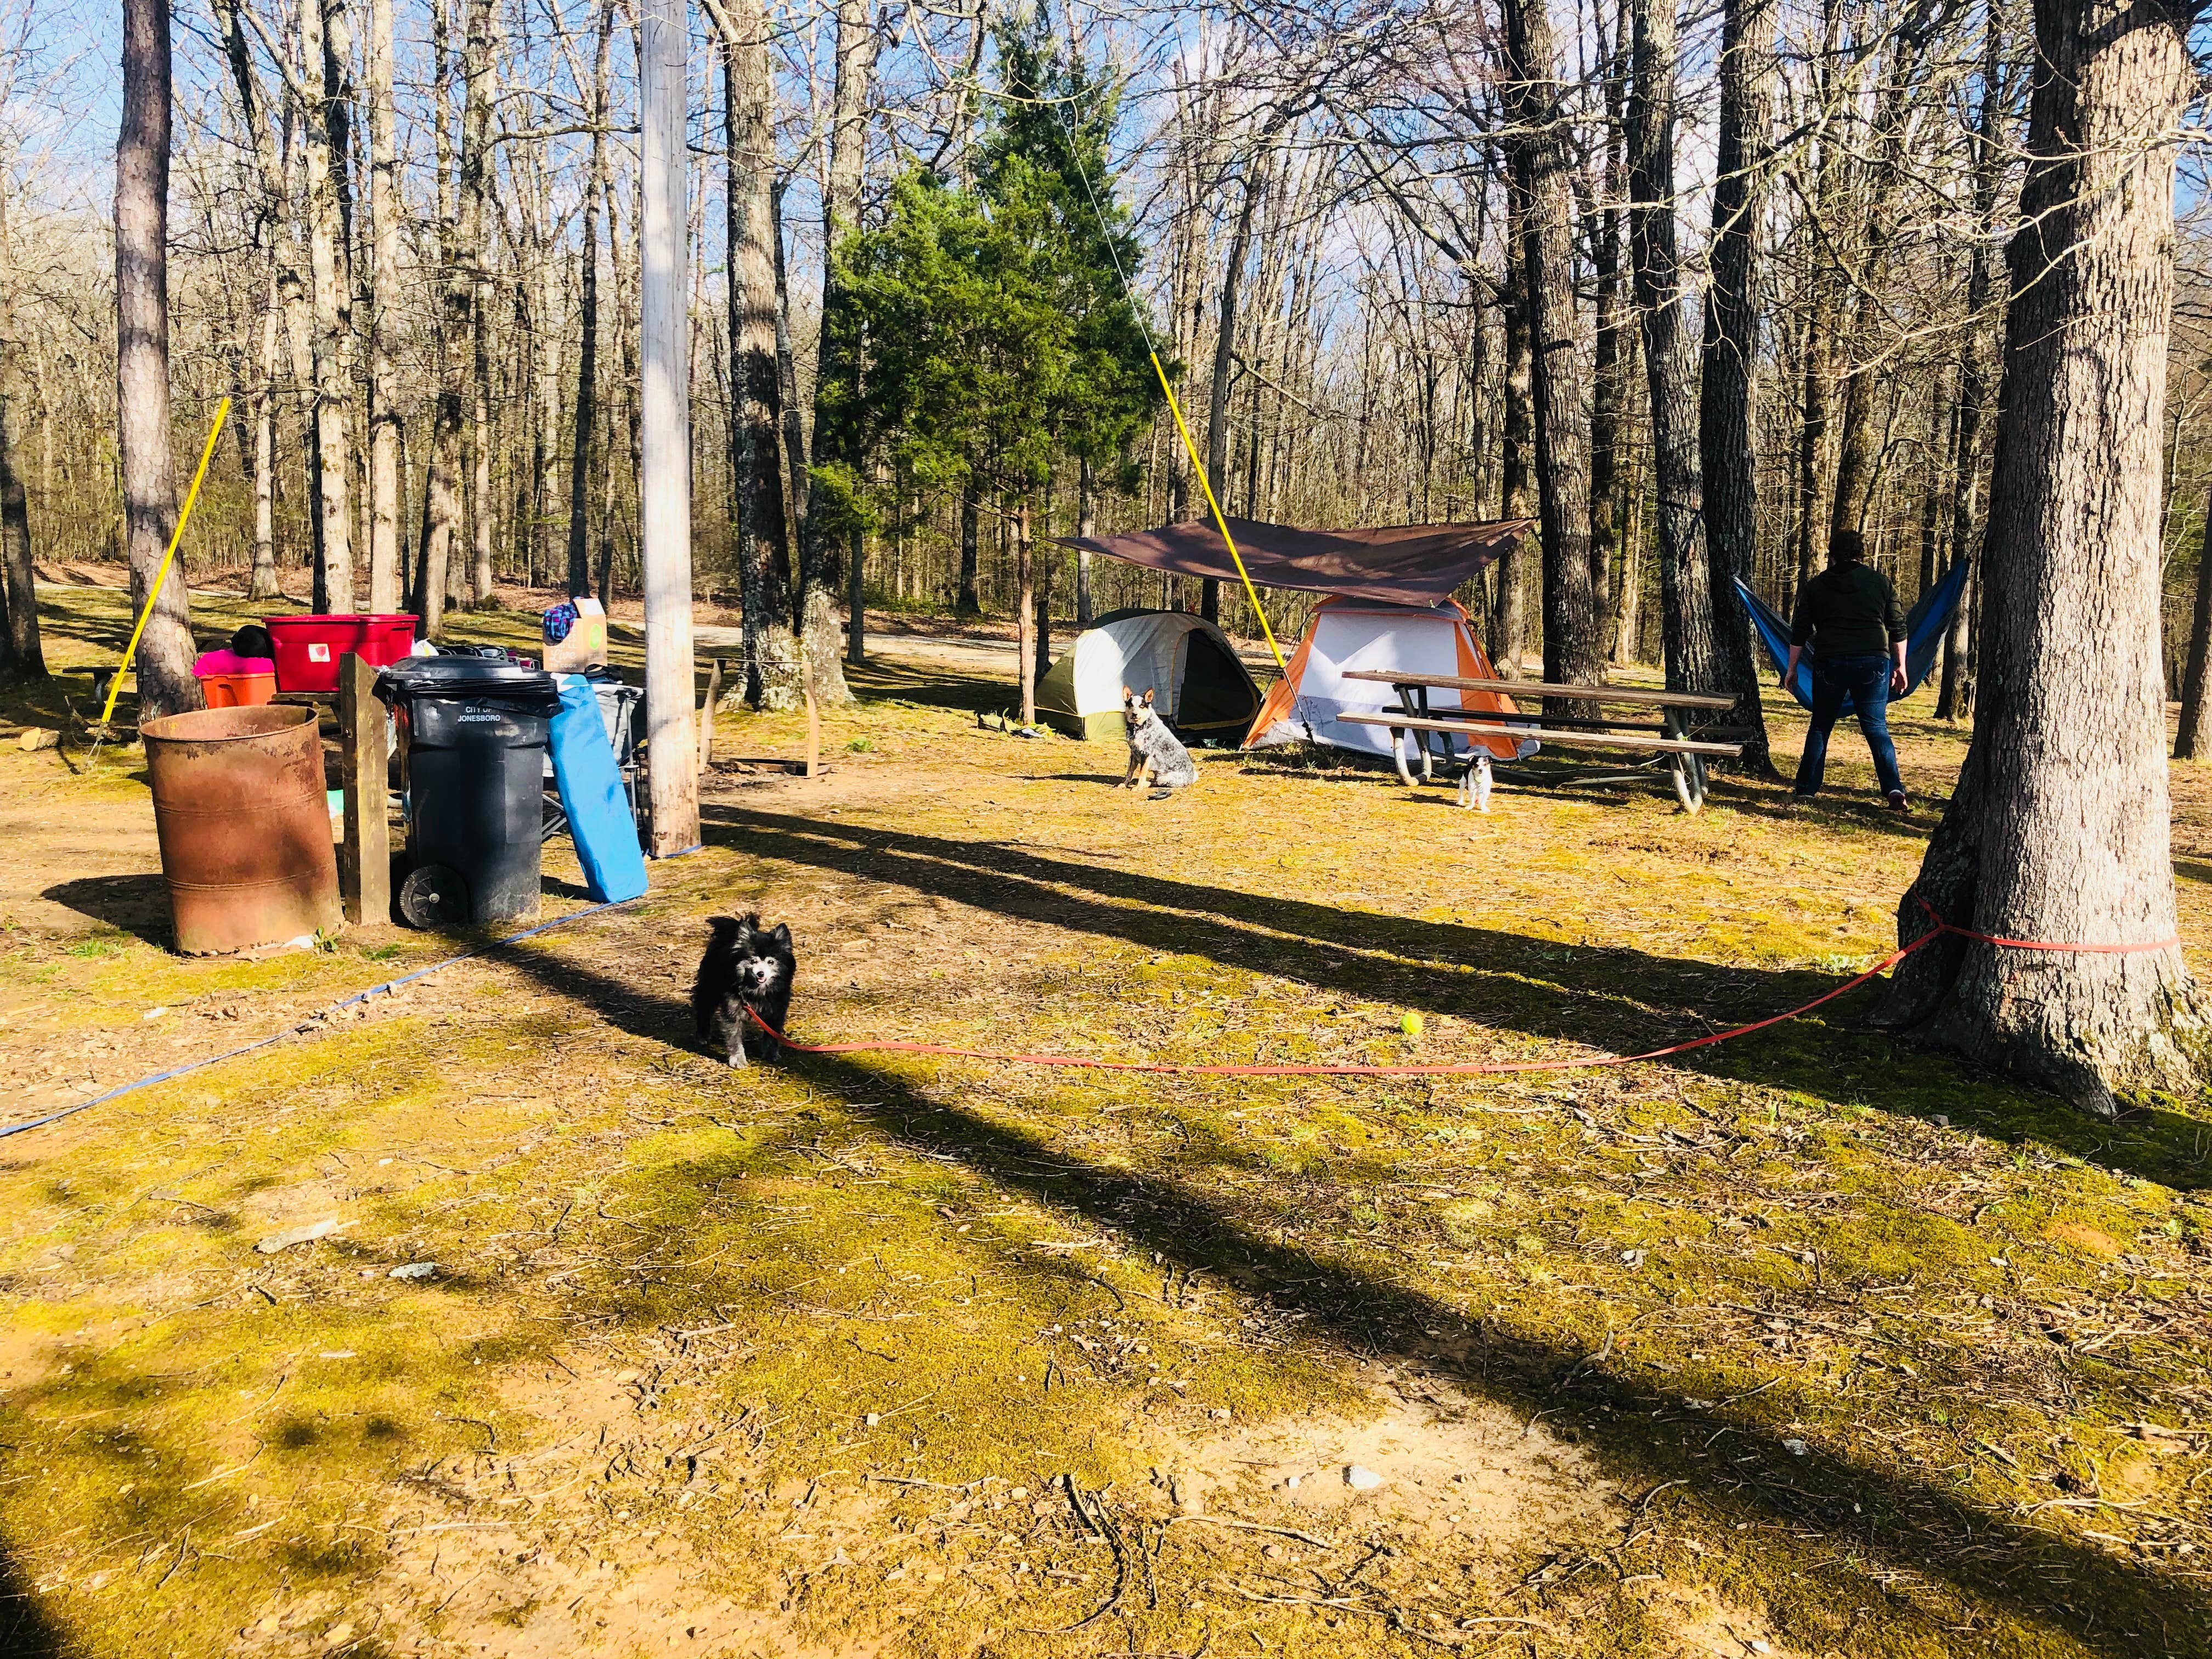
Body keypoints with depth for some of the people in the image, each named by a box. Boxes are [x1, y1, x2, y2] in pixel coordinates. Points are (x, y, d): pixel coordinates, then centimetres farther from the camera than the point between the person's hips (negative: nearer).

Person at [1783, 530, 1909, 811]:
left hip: (1830, 663, 0)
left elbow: (1800, 632, 6)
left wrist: (1792, 668, 14)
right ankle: (1894, 789, -8)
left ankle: (1806, 788, 12)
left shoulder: (1815, 586, 6)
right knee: (1877, 727, 4)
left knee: (1821, 726, 12)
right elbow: (1898, 628, 8)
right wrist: (1900, 666, 14)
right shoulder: (1880, 582, 7)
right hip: (1873, 661, 0)